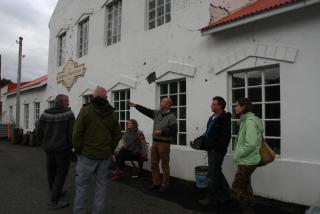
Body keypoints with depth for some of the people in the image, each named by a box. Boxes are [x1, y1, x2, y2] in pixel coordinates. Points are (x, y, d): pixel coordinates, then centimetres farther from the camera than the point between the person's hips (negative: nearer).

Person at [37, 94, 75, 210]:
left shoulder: (45, 114, 0)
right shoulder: (69, 114, -13)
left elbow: (39, 132, 3)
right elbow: (71, 133, -16)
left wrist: (45, 144, 17)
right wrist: (71, 145, 1)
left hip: (49, 149, 6)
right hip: (63, 149, -5)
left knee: (51, 171, 20)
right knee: (61, 173, 4)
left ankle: (56, 192, 38)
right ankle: (54, 201, 4)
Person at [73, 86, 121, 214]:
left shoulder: (86, 110, -7)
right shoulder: (112, 113, 5)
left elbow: (77, 132, -10)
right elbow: (117, 135, 6)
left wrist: (77, 149, 1)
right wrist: (110, 150, 13)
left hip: (87, 154, -3)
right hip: (104, 155, 4)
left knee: (82, 184, 9)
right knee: (101, 184, 13)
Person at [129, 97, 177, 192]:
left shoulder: (171, 117, -9)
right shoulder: (157, 113, 12)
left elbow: (173, 131, -16)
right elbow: (146, 111, 13)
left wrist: (162, 131, -20)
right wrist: (136, 105, 10)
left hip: (164, 143, -7)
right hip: (155, 142, 7)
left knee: (164, 165, 2)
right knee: (154, 164, 12)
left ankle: (165, 185, 15)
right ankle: (156, 183, 25)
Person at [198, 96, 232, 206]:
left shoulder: (224, 119, -12)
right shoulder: (212, 118, 16)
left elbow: (225, 137, -20)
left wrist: (218, 148, -22)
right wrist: (203, 144, 13)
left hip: (217, 151, -10)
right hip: (211, 150, 10)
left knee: (212, 175, -3)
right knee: (217, 173, 19)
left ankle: (211, 199, 10)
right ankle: (225, 195, 33)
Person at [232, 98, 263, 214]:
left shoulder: (250, 121, -20)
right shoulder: (245, 120, 9)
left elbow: (251, 144, -27)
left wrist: (237, 156, -17)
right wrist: (238, 156, 9)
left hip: (247, 162, -10)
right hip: (247, 161, 10)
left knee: (237, 187, -2)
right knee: (245, 187, 20)